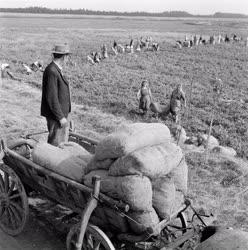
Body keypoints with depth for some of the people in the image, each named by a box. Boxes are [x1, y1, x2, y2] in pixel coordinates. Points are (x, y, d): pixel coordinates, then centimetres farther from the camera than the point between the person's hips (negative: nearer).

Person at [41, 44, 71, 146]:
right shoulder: (51, 71, -20)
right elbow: (51, 98, -23)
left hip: (62, 112, 10)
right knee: (55, 143, -1)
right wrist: (61, 117, -21)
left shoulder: (56, 69, 10)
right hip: (56, 115, -10)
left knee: (63, 142, 17)